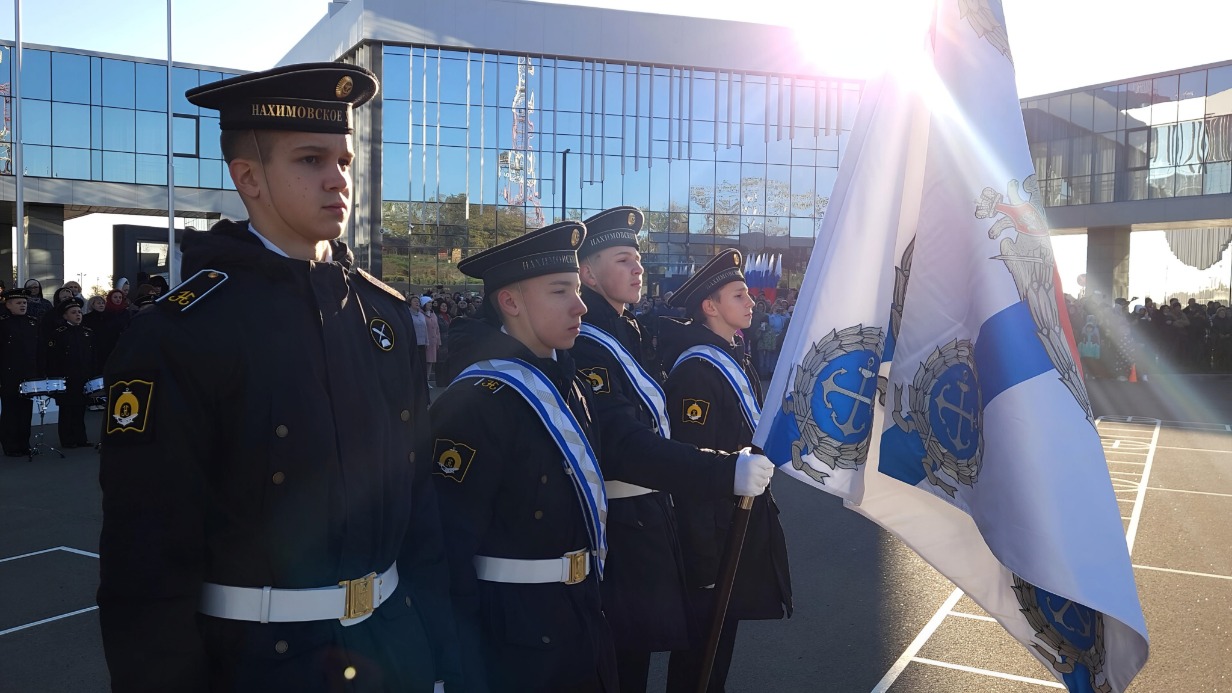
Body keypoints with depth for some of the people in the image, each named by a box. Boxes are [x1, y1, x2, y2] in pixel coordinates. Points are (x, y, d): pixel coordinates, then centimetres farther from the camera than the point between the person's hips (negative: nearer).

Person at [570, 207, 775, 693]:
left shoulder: (629, 333, 12)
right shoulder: (586, 348, -21)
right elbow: (625, 447, -33)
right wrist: (727, 472, -38)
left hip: (647, 521, 9)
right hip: (620, 531, -9)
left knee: (636, 653, 21)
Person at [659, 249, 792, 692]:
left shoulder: (737, 361, 9)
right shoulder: (696, 370, -21)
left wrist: (763, 501, 17)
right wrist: (704, 561, -24)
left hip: (744, 524, 9)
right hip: (714, 533, -9)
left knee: (724, 632, 21)